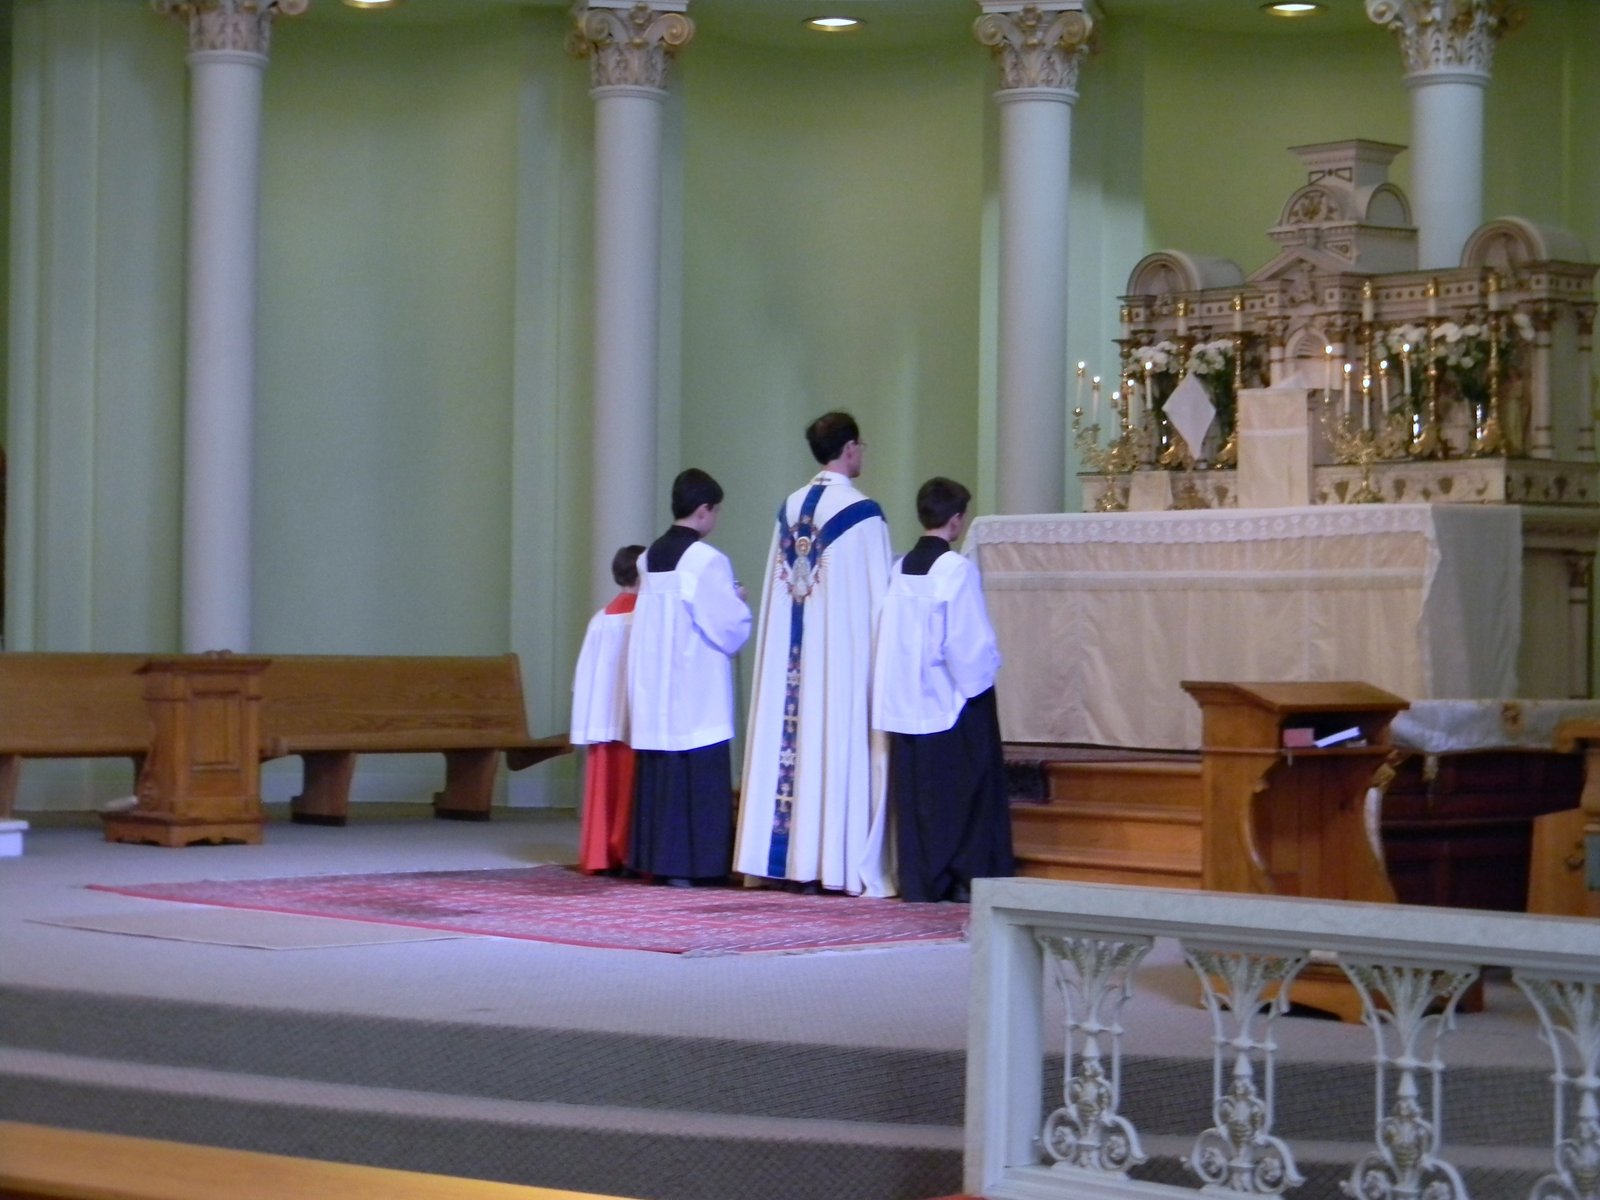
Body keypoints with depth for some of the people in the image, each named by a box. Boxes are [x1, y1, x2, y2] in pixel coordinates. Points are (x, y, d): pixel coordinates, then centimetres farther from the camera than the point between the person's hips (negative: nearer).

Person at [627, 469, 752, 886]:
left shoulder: (650, 558, 8)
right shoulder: (707, 560, -14)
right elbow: (730, 627, -14)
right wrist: (739, 602, 7)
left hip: (654, 691, 7)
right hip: (698, 694, -7)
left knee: (658, 773, 10)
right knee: (700, 774, -2)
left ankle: (656, 859, 13)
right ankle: (693, 863, -3)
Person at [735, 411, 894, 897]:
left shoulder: (790, 509, 9)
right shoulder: (862, 513, -10)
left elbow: (777, 589, 12)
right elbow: (877, 594, -9)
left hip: (793, 655, 6)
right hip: (845, 650, -6)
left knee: (797, 738, 7)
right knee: (843, 743, -4)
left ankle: (798, 860, 9)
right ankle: (843, 862, -4)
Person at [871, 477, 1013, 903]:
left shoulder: (901, 569, 5)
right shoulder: (957, 569, -13)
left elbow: (891, 636, 7)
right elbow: (971, 641, -16)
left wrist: (912, 672, 12)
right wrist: (982, 673, -1)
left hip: (907, 701, 6)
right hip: (955, 703, -6)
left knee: (917, 794, 8)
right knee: (967, 790, 2)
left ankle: (920, 881, 8)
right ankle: (970, 878, 2)